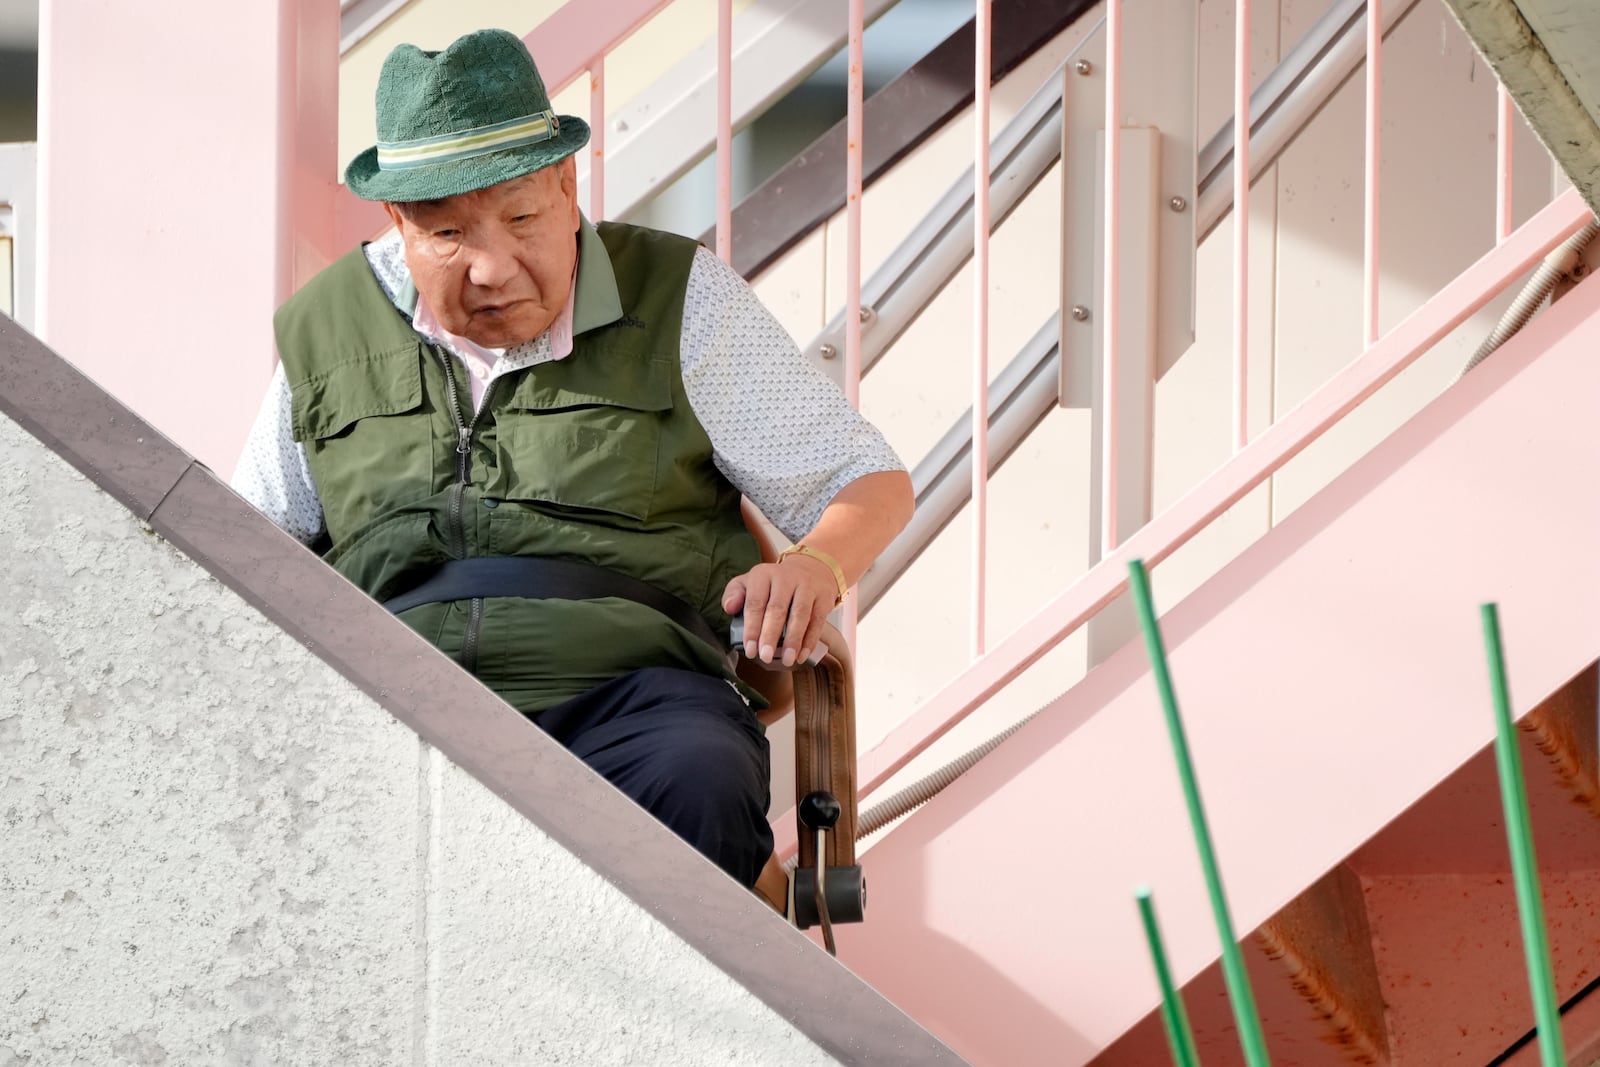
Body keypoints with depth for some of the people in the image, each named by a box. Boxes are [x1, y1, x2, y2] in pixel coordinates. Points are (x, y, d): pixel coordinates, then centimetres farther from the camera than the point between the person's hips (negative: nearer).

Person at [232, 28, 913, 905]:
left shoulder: (681, 299, 12)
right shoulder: (323, 332, 19)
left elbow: (868, 480, 15)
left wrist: (815, 567, -8)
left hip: (632, 685, -1)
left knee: (697, 795, -39)